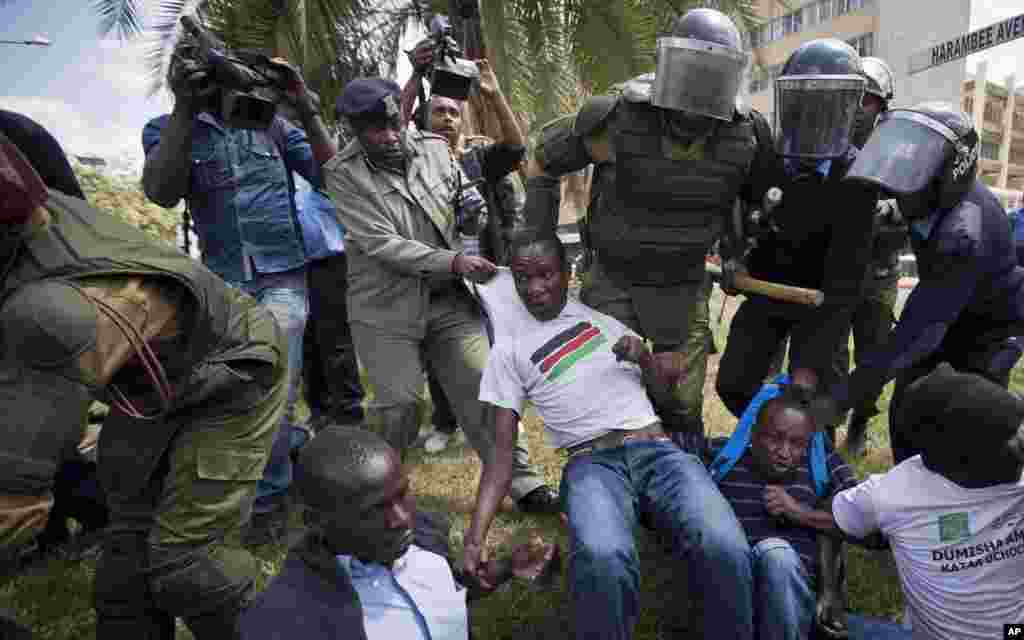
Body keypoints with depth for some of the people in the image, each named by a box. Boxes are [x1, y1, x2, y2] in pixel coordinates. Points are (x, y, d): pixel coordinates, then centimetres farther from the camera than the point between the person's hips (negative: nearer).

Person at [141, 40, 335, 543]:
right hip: (222, 284, 2)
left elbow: (331, 177, -3)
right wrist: (184, 108, -25)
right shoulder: (165, 128, 4)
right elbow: (161, 193, -16)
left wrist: (306, 111, -16)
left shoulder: (270, 120, 5)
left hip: (282, 277, -2)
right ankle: (294, 443, 39)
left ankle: (268, 497, 14)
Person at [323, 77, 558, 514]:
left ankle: (524, 485, 14)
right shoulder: (343, 175, -8)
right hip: (385, 311, -3)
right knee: (398, 405, -5)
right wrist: (454, 262, -23)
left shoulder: (434, 149, 4)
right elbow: (381, 243, -17)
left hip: (448, 300, 4)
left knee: (484, 392, 3)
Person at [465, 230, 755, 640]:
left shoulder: (604, 314, 19)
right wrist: (475, 536, -4)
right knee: (602, 559, -38)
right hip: (592, 464, -2)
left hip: (658, 450, 2)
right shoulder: (508, 352, 12)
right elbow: (501, 450, 8)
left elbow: (666, 383, 25)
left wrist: (644, 356, 0)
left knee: (724, 550, -29)